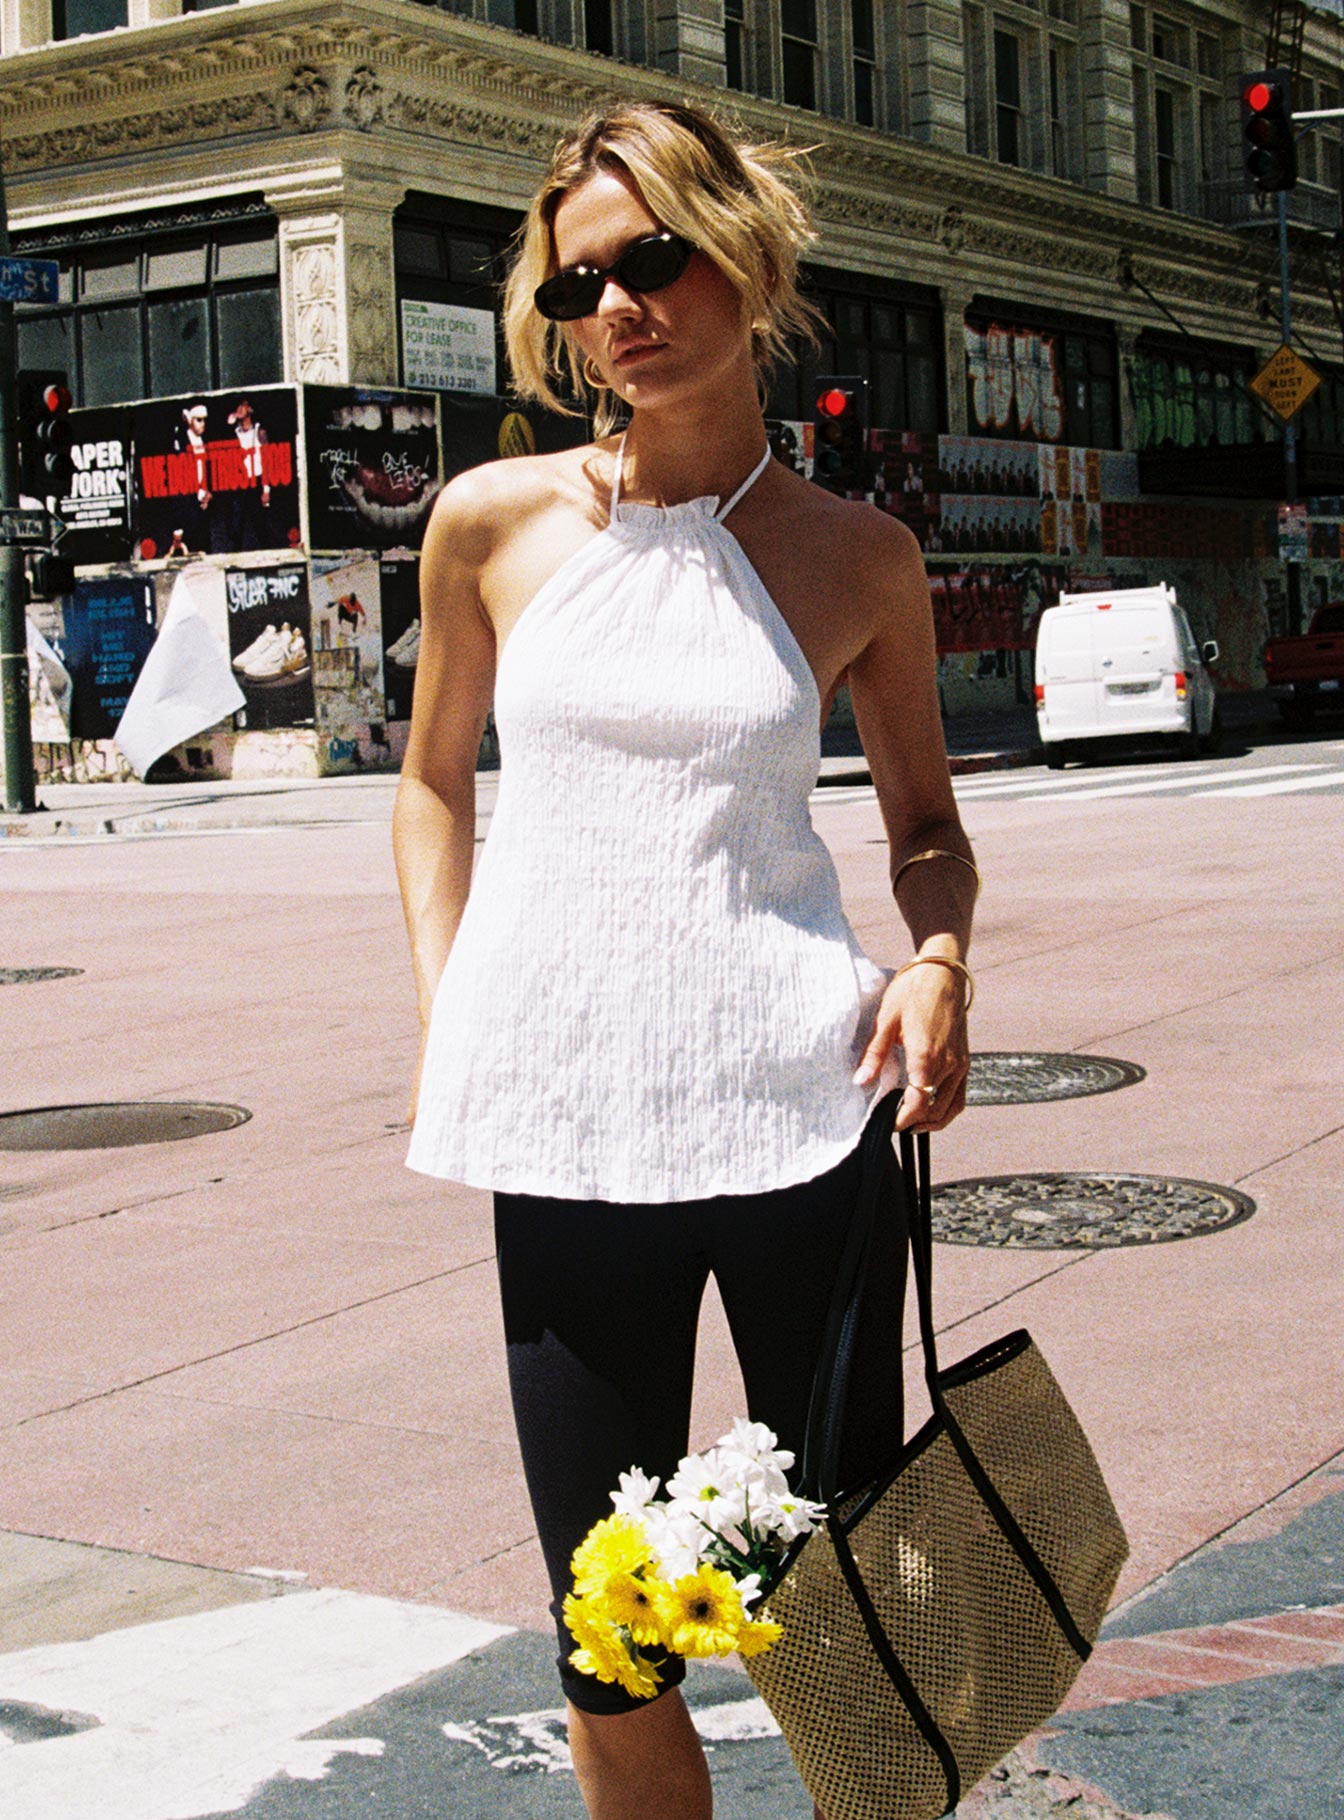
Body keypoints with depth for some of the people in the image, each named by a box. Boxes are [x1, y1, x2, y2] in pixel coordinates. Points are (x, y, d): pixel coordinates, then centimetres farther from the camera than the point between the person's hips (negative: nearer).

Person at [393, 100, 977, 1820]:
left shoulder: (858, 557, 3)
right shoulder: (494, 521, 4)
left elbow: (925, 822, 14)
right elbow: (433, 776, 17)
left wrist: (938, 963, -7)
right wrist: (443, 1020, 6)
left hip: (796, 1098, 0)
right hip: (564, 1117, 1)